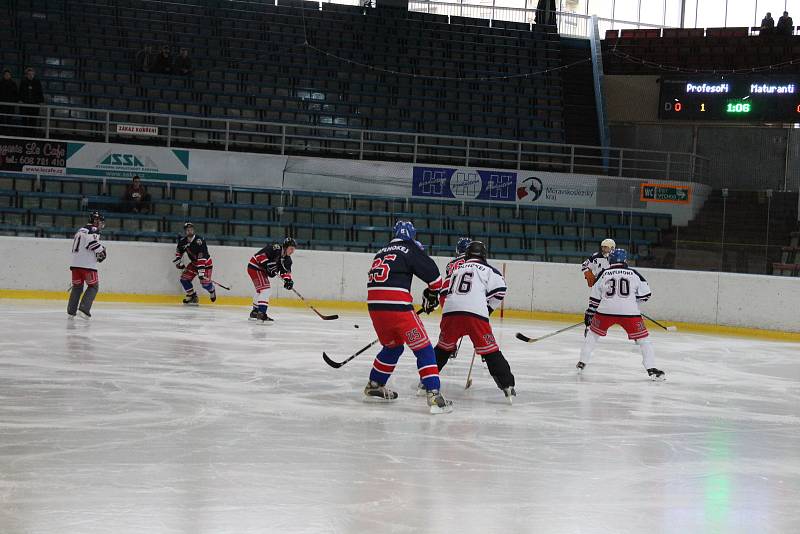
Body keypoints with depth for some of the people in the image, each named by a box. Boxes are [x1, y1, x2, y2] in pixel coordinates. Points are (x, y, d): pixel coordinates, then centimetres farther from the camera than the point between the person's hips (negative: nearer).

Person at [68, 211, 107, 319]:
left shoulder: (80, 230, 23)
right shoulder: (93, 230, -4)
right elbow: (92, 241, -22)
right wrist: (101, 250, -7)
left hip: (75, 263, 8)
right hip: (87, 264, -8)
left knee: (77, 286, 18)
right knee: (93, 286, 2)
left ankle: (71, 311, 16)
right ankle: (83, 309, -10)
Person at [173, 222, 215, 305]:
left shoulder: (199, 241, -30)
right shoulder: (183, 241, -8)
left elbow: (201, 258, -36)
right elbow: (178, 251, 13)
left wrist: (201, 271, -40)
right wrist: (178, 262, 2)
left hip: (205, 263, -6)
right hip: (194, 263, 6)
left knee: (205, 282, -17)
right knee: (184, 278, -6)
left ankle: (212, 290, 20)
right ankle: (192, 296, 13)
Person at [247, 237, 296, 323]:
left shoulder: (287, 259, 2)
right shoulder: (276, 248, -25)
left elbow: (286, 270, 2)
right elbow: (260, 255, -29)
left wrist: (287, 279, -17)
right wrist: (268, 265, -34)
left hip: (262, 270, 11)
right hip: (255, 267, -11)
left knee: (261, 290, 24)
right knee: (265, 289, -20)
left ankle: (254, 312, 41)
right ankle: (261, 313, -26)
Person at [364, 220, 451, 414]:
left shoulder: (381, 253, 24)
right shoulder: (410, 249, 4)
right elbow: (432, 273, -2)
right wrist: (432, 294, 17)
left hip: (374, 306, 7)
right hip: (397, 306, -7)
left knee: (393, 347, 28)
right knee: (423, 349, -2)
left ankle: (373, 387, 36)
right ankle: (434, 395, -12)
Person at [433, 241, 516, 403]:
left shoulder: (457, 270, 29)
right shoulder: (487, 270, 15)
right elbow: (499, 290, 2)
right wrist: (488, 309, 16)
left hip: (450, 311, 3)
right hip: (476, 313, -3)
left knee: (443, 347, 23)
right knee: (490, 351, 0)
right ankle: (507, 386, -6)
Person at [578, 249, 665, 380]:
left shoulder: (603, 274, 11)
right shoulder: (634, 274, 9)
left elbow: (595, 297, 15)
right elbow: (645, 294, 9)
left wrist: (589, 313, 25)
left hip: (606, 310, 2)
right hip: (629, 311, -2)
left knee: (593, 334, 23)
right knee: (643, 339, 6)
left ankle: (582, 363, 24)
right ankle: (651, 369, -2)